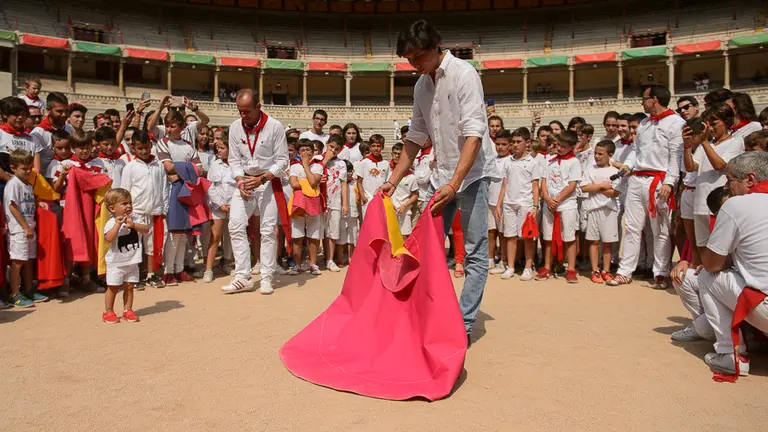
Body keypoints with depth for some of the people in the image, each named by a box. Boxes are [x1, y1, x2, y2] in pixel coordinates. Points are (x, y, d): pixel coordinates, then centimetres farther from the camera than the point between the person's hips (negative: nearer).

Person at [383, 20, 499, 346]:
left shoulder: (463, 74, -12)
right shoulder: (421, 85, 9)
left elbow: (474, 134, -21)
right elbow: (416, 138, 14)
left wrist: (453, 184, -29)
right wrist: (393, 180, 7)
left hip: (472, 172, -7)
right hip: (444, 176, 7)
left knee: (476, 254, -4)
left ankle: (464, 326, 2)